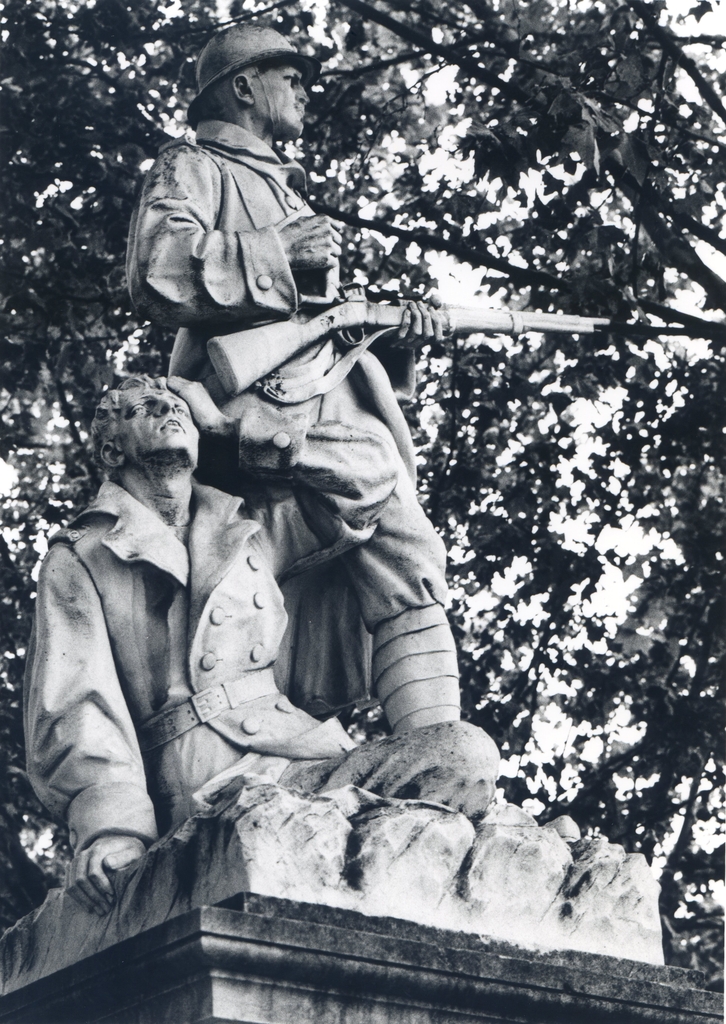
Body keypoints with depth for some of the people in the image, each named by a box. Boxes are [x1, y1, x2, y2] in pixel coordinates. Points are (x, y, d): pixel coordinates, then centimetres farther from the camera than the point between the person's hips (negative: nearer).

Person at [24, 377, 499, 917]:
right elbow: (74, 710, -3)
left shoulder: (254, 531, 28)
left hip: (316, 758, 6)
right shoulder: (80, 561, 13)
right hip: (206, 787, -6)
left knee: (467, 750, -25)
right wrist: (111, 822, -18)